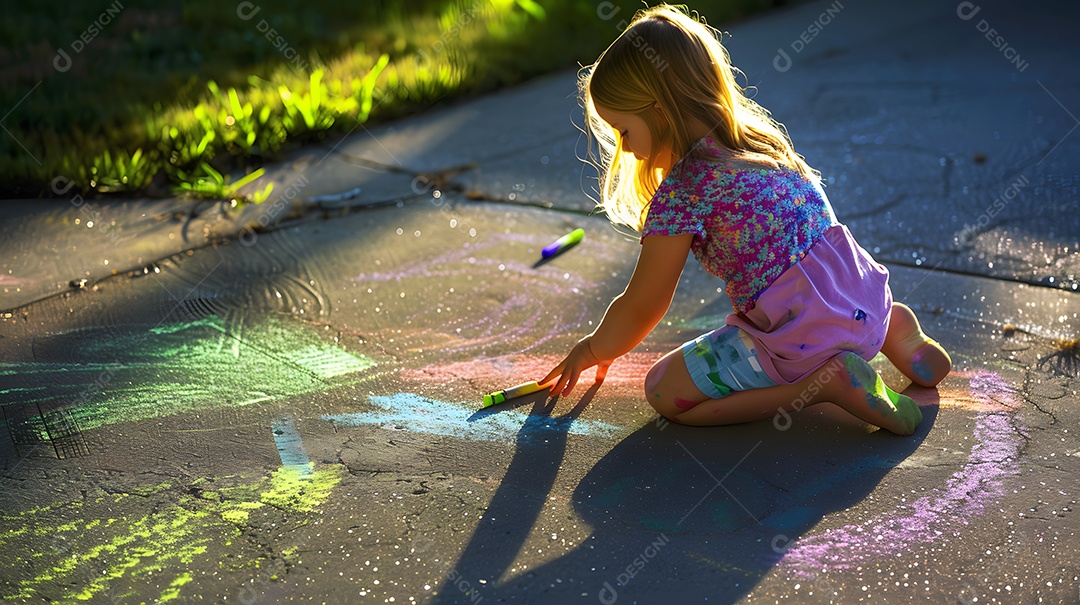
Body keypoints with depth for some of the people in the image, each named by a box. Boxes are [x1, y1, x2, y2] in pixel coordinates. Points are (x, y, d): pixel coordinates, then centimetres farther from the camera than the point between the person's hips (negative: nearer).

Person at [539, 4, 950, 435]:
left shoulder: (681, 191, -13)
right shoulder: (760, 138, 11)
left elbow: (642, 307, -2)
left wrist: (593, 349, 17)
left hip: (803, 337, -9)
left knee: (664, 391, 3)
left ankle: (825, 384, -9)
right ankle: (889, 330, 13)